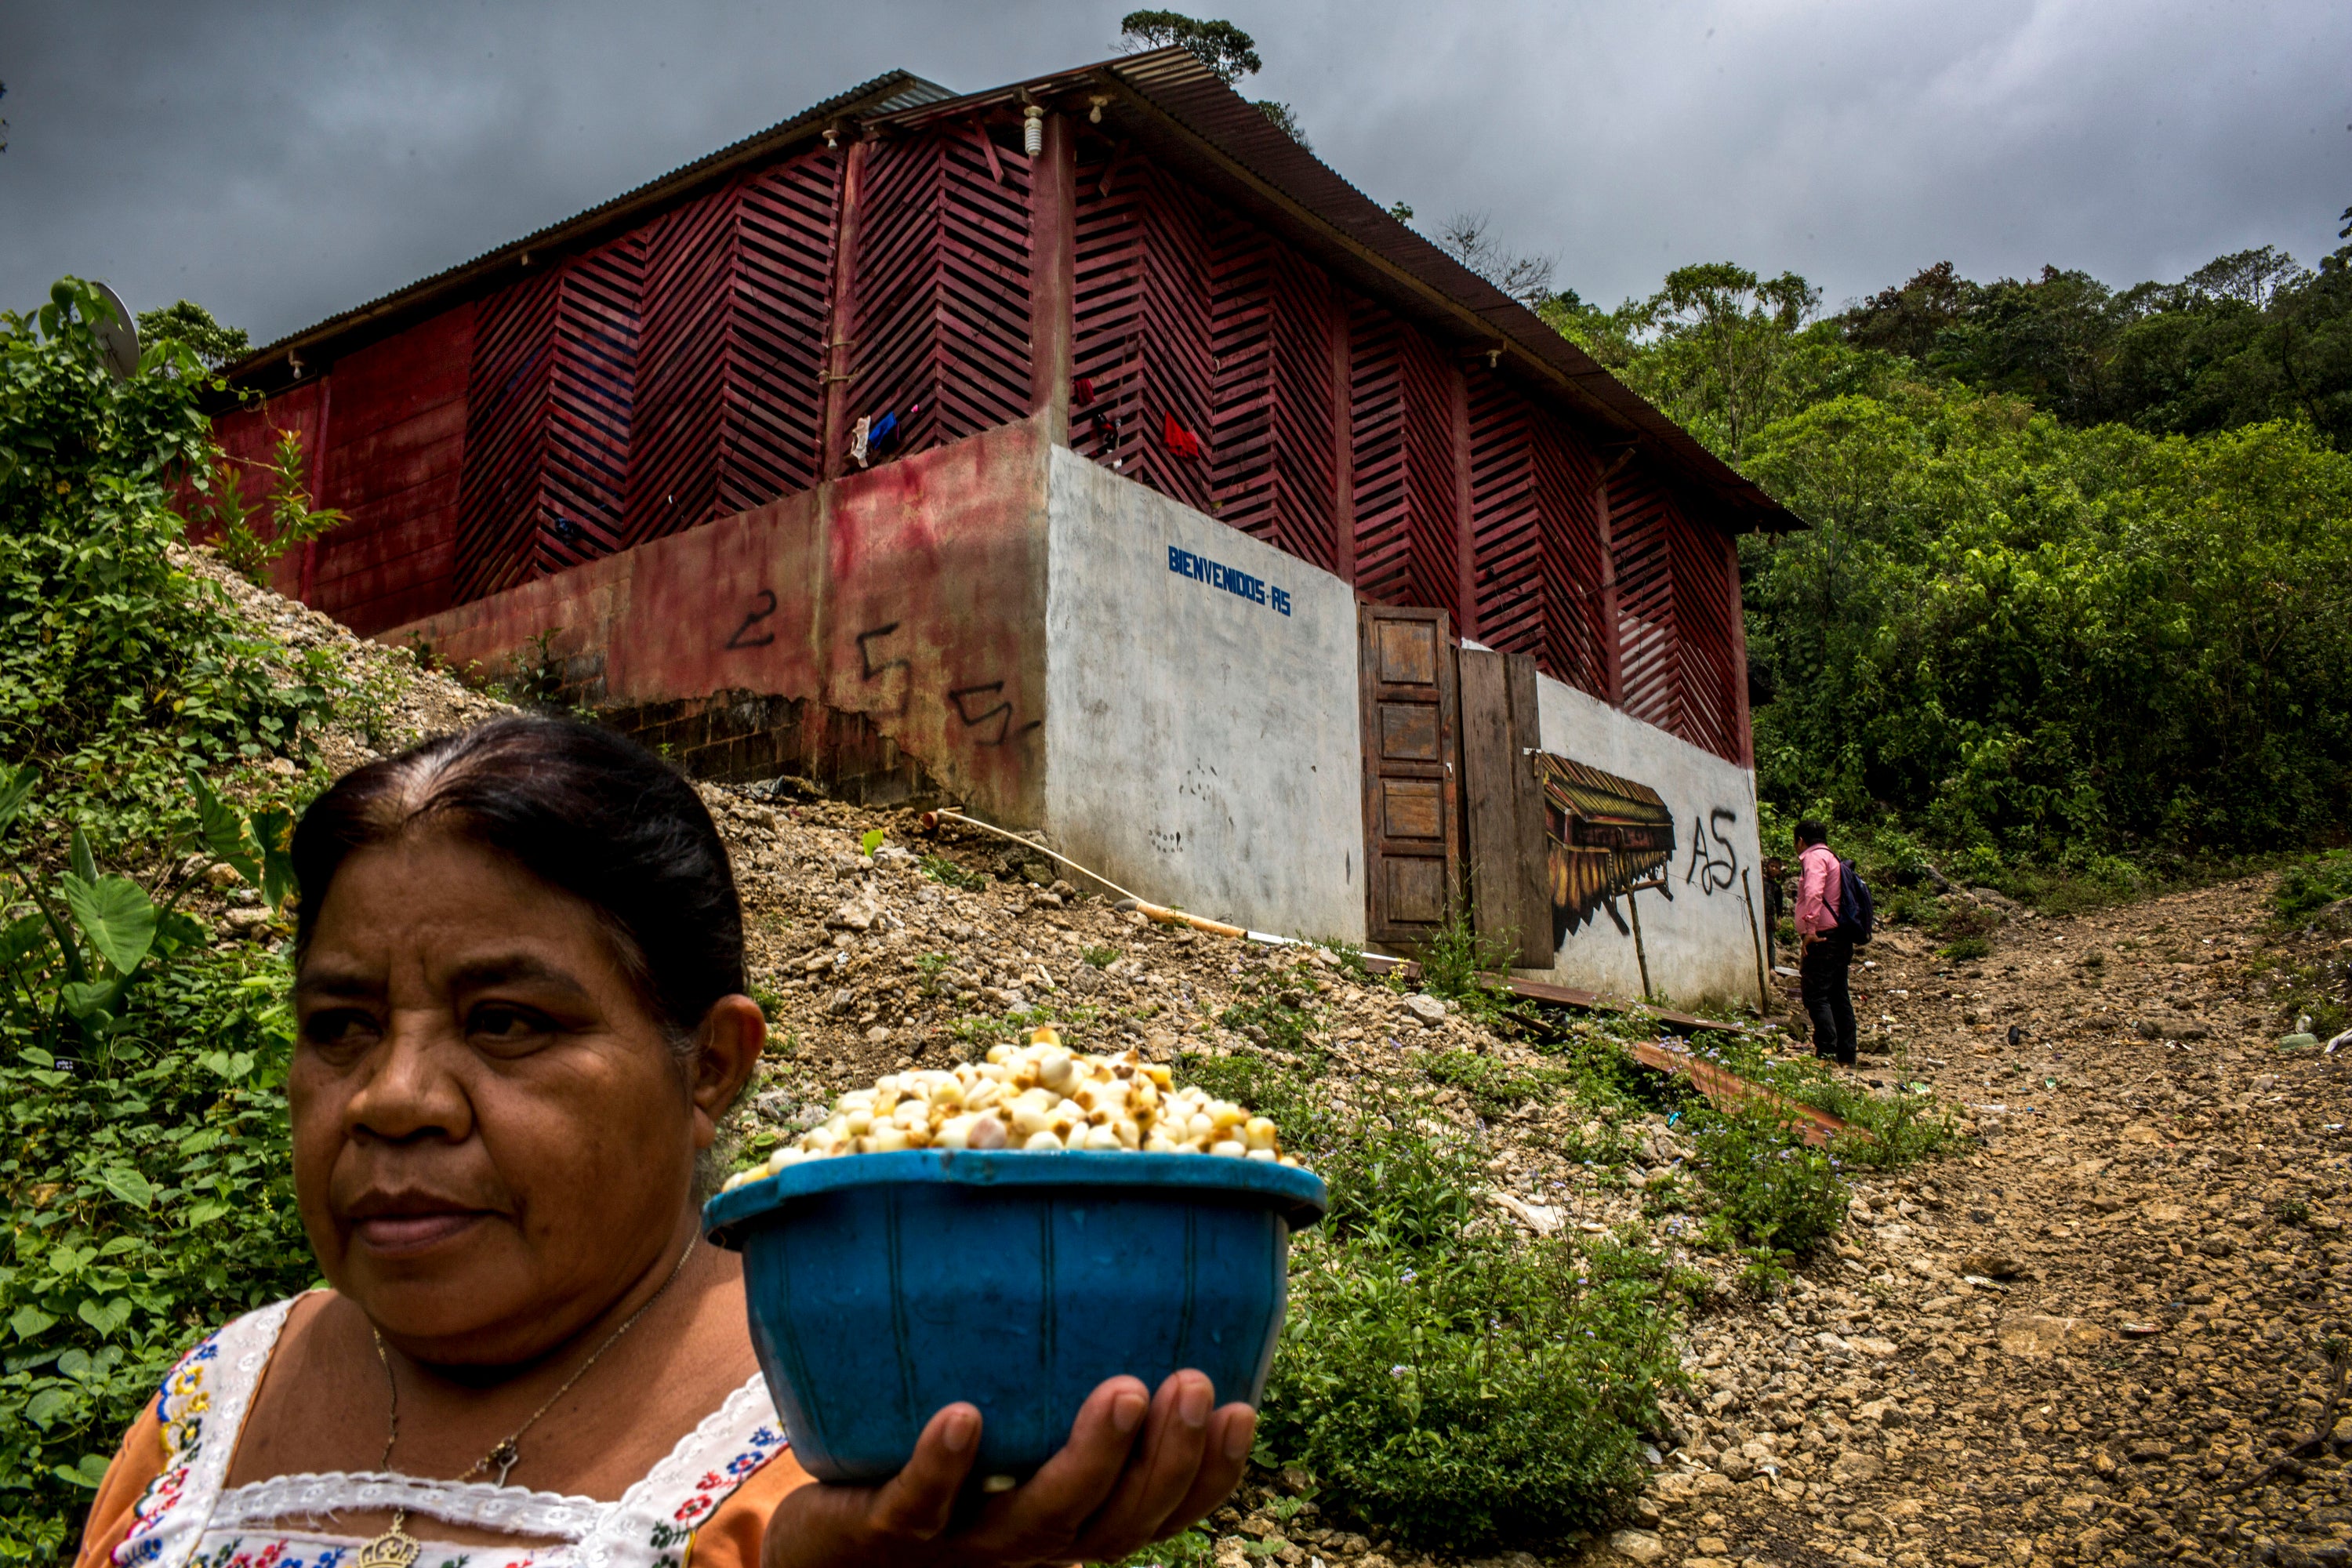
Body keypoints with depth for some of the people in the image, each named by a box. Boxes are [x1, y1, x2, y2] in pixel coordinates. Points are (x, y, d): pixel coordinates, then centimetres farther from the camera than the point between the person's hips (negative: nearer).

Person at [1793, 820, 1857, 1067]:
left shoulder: (1814, 857, -6)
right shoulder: (1832, 858, 24)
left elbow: (1814, 893, -23)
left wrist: (1809, 929, -25)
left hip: (1823, 938, -10)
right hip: (1840, 938, 10)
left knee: (1815, 995, -11)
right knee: (1839, 996, 11)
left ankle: (1828, 1053, -17)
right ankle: (1846, 1056, 12)